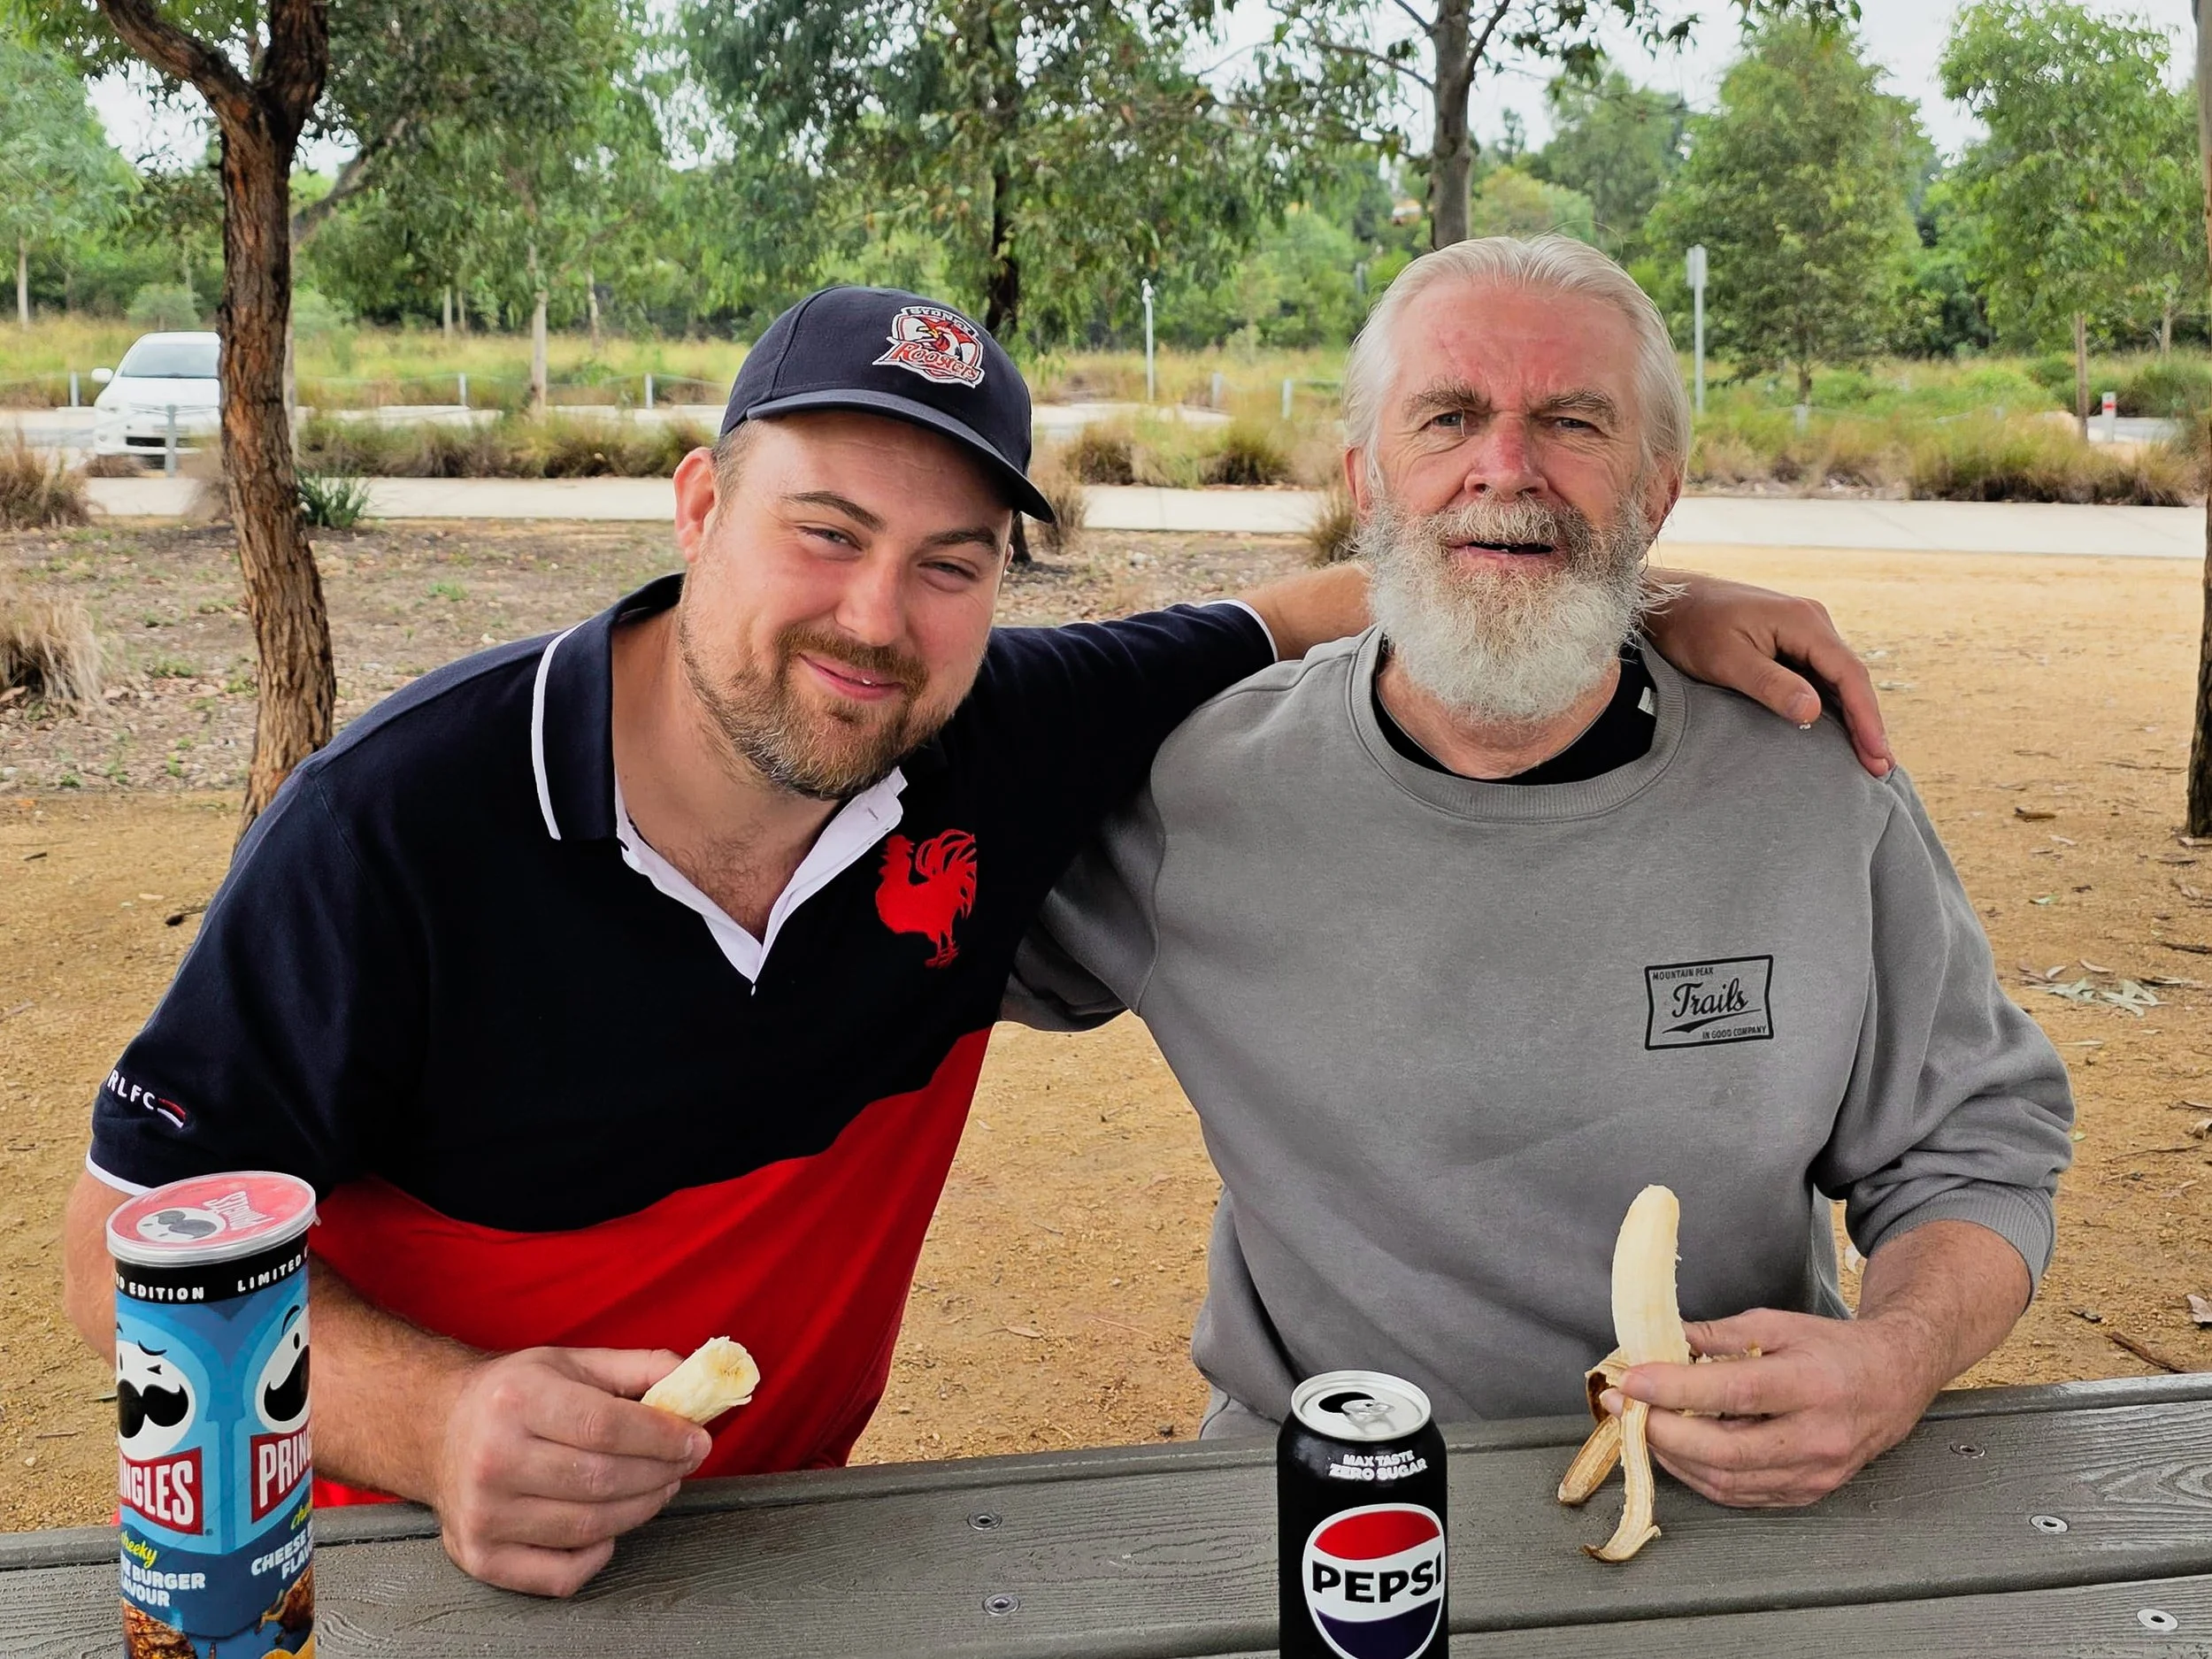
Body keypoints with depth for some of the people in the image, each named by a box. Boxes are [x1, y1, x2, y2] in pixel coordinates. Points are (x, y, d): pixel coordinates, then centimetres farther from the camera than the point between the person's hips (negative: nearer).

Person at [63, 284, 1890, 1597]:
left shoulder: (1006, 745, -11)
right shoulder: (403, 817, -20)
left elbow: (1306, 617, 4)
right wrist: (433, 1421, -30)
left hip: (788, 1542, 3)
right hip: (418, 1567, -2)